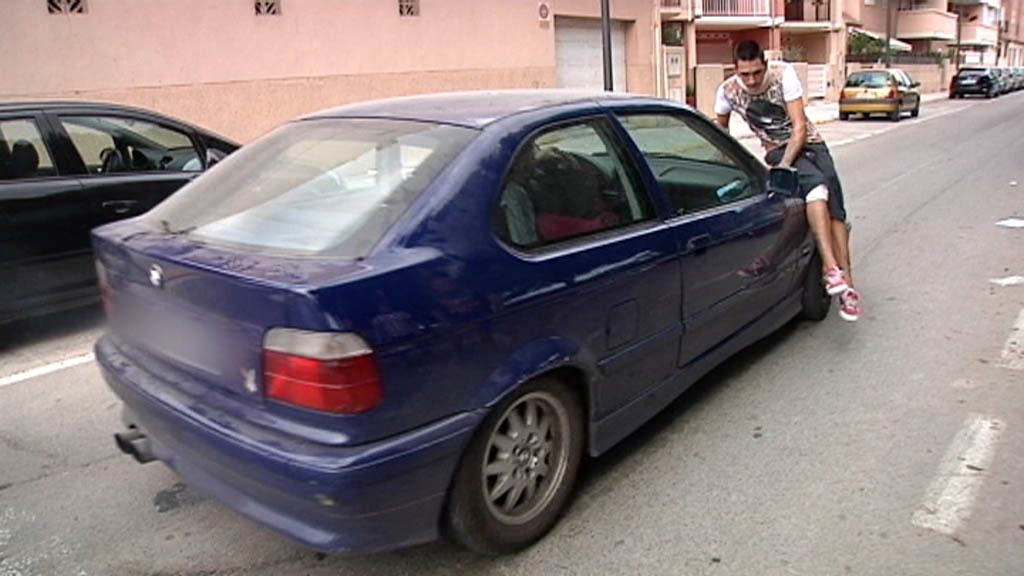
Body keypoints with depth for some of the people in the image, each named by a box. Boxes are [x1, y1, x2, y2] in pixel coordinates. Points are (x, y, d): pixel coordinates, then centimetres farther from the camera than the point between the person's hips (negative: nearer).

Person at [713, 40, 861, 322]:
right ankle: (831, 268, -42)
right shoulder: (728, 91, -10)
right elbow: (721, 128, 12)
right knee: (816, 183, -33)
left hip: (809, 143, 1)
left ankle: (846, 284, -18)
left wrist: (784, 166, -25)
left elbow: (800, 127, -17)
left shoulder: (783, 73, -15)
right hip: (777, 150, -1)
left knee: (834, 205, -19)